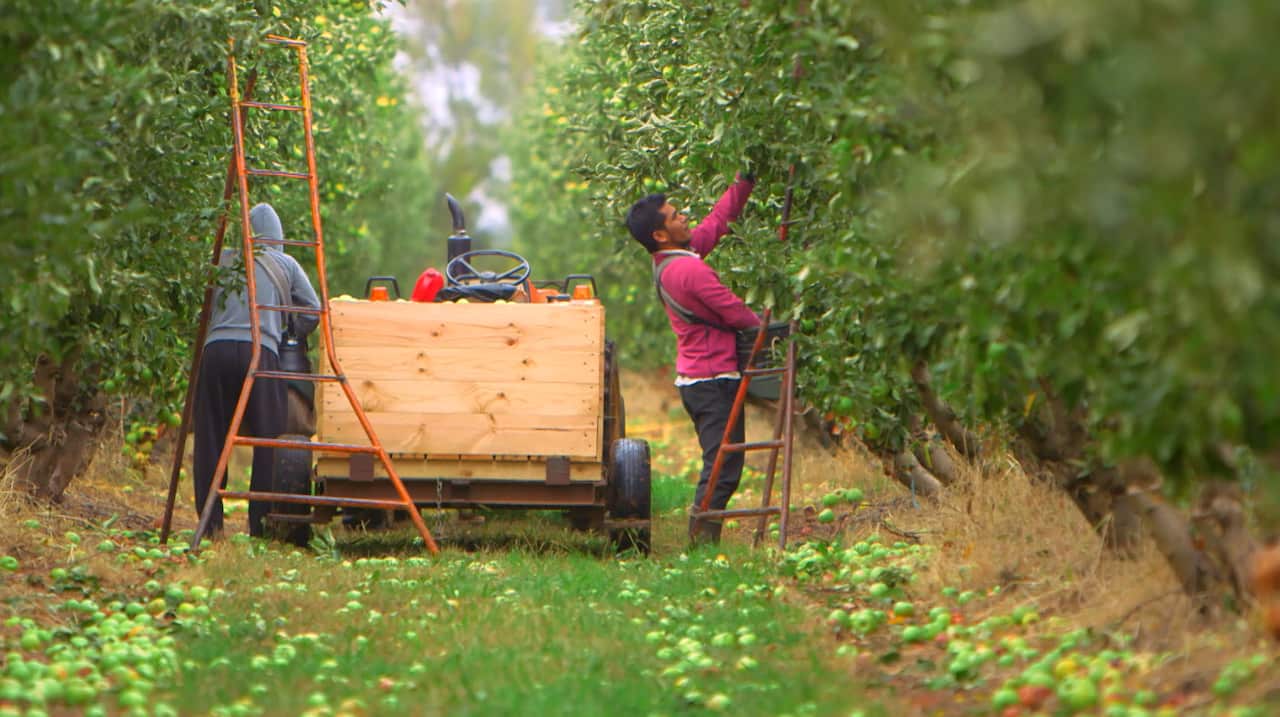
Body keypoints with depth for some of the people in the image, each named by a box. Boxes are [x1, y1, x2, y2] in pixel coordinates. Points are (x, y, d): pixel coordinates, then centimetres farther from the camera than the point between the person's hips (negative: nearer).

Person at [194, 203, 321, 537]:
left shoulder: (223, 260, 17)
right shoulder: (286, 265, 15)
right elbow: (312, 311, 12)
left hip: (217, 349, 2)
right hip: (261, 350, -1)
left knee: (211, 437, 7)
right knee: (267, 439, 3)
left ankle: (211, 522, 5)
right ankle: (262, 521, -1)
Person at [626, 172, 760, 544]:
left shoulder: (668, 263, 10)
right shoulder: (690, 269, -19)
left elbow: (718, 220, 21)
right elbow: (736, 313, -13)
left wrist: (743, 183, 18)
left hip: (695, 380, 10)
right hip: (713, 381, -10)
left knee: (718, 467, 14)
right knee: (723, 469, -9)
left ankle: (700, 542, 12)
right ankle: (702, 543, -12)